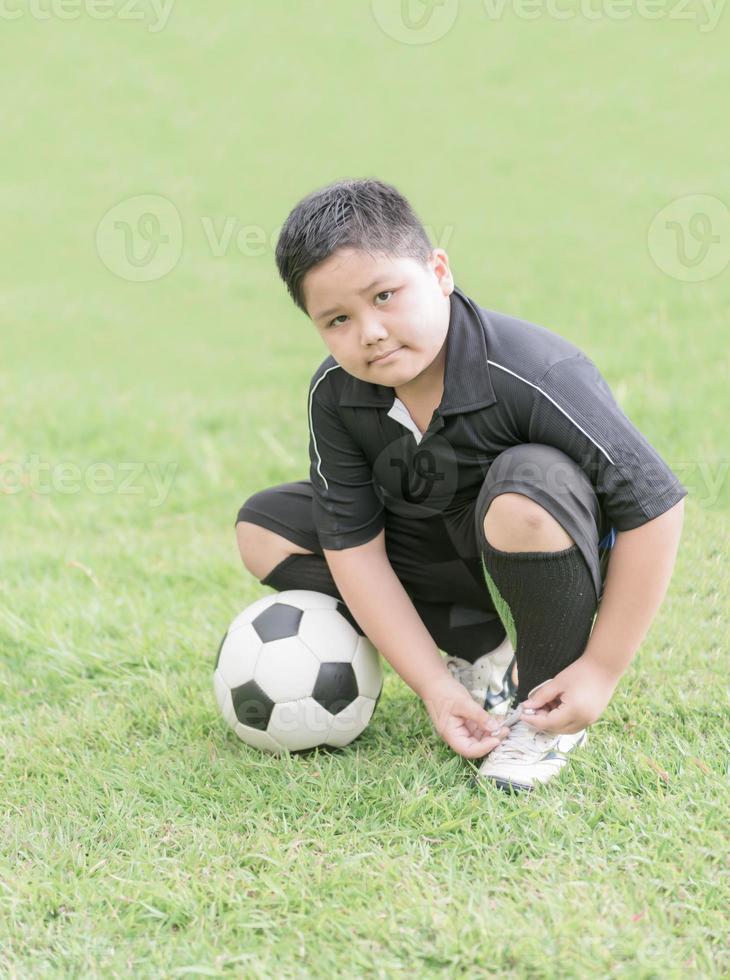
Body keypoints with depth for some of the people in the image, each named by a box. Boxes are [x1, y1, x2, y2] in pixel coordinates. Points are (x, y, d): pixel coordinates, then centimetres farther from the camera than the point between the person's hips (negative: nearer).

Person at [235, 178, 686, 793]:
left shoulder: (530, 373, -33)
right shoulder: (336, 395, -16)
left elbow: (655, 504, -30)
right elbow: (353, 545, -12)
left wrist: (603, 668, -26)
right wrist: (434, 684, -19)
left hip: (552, 550, -6)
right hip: (442, 558, 6)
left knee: (526, 483, -39)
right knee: (263, 529, -5)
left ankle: (546, 702, -14)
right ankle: (484, 654, -6)